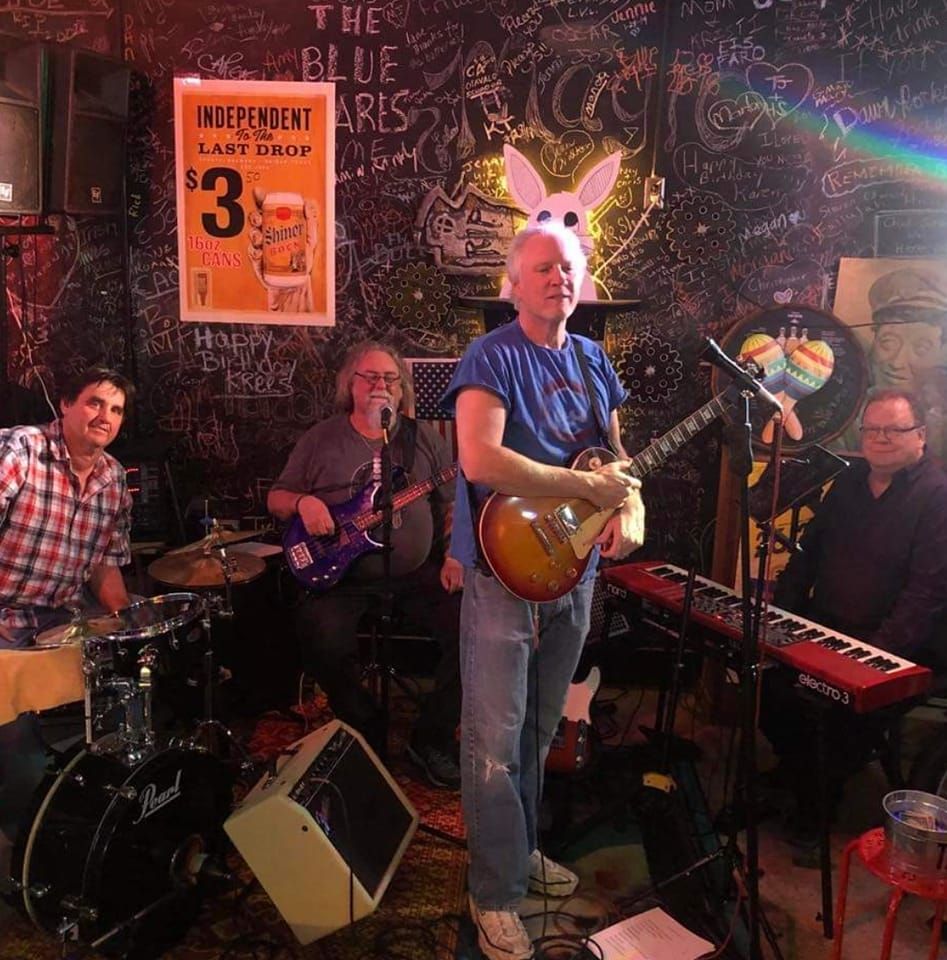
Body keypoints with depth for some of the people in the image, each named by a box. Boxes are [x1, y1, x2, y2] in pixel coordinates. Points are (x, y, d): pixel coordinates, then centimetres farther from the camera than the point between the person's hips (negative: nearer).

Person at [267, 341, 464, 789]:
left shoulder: (424, 438, 8)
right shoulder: (321, 438, 6)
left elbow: (454, 505, 10)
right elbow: (276, 498, 10)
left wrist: (455, 555, -6)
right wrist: (303, 502, -12)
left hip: (418, 572, 1)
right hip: (341, 573, -1)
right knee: (323, 640, -28)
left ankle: (432, 739, 1)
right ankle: (368, 733, 0)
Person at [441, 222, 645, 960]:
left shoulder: (593, 360, 10)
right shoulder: (492, 357, -12)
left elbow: (618, 455, 16)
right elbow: (480, 461, -27)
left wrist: (631, 509, -5)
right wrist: (590, 488, -22)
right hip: (506, 574, -7)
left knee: (539, 731, 20)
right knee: (494, 744, 1)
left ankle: (522, 850, 38)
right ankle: (496, 896, 18)